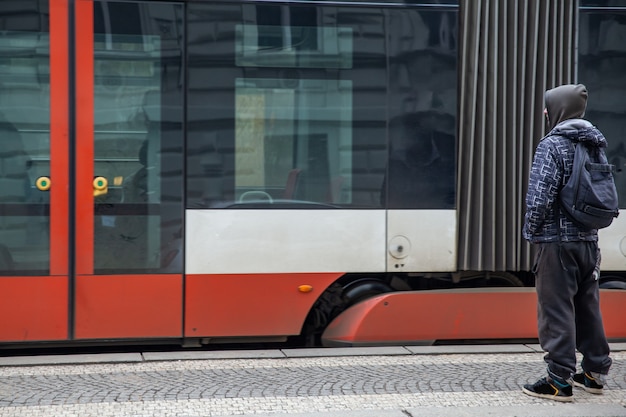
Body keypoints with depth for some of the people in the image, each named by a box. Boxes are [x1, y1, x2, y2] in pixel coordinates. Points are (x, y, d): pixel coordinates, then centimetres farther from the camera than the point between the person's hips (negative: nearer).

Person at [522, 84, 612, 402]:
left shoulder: (553, 144, -12)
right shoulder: (595, 145, 11)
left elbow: (540, 195, -18)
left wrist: (531, 231, -5)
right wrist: (590, 223, 16)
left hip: (558, 240, -8)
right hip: (589, 240, 8)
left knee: (556, 310, -3)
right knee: (587, 307, 15)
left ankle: (559, 380, -2)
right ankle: (595, 373, 23)